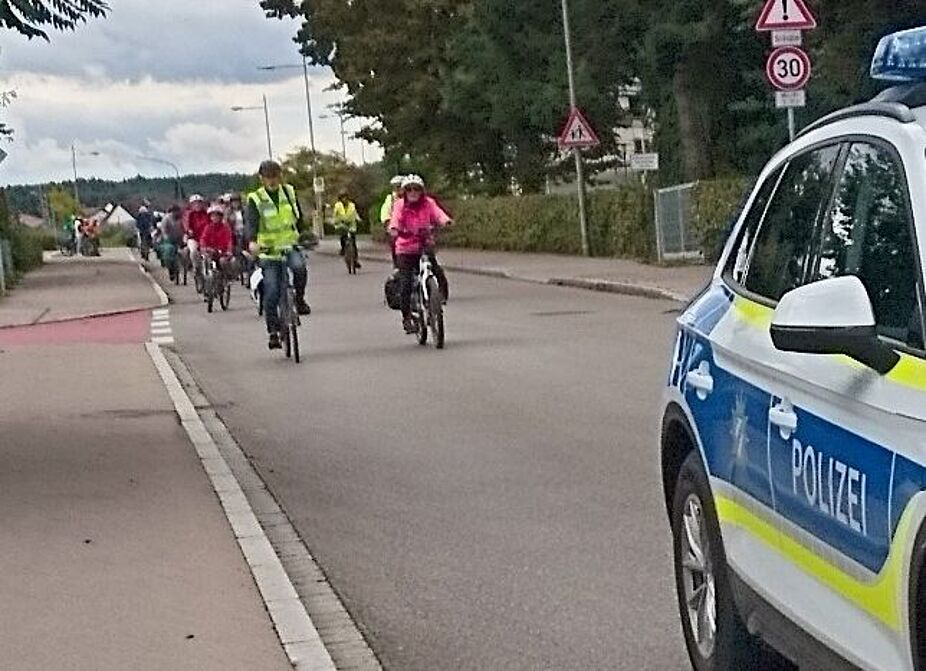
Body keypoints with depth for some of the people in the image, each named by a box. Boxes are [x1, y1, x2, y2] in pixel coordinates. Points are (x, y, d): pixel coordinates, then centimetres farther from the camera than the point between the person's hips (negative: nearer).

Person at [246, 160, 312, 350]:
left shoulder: (289, 193, 6)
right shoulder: (255, 199, -5)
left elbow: (299, 216, 15)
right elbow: (251, 221, -20)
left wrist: (305, 233, 3)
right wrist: (252, 241, -37)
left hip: (290, 246, 2)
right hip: (268, 251, -2)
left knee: (299, 267, -32)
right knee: (271, 293, -7)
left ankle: (299, 299, -8)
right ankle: (273, 332, 4)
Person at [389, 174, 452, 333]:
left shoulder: (428, 203, 1)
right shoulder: (400, 205, -2)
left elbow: (437, 213, -15)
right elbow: (396, 218, -17)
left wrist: (445, 220, -38)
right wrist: (393, 228, -40)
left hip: (425, 247, 1)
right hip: (406, 250, -1)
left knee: (440, 278, -11)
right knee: (406, 283, -7)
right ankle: (406, 318, 4)